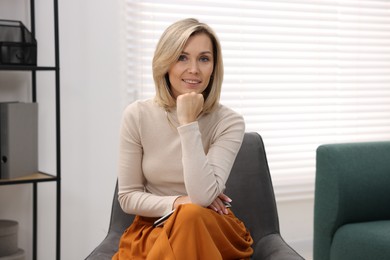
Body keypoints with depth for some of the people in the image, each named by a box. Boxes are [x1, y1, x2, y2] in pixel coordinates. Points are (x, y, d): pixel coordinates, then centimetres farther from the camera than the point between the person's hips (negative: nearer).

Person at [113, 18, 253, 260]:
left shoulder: (229, 122, -10)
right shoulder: (138, 115, -5)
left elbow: (202, 196, -23)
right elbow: (128, 196, -1)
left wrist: (188, 123, -22)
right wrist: (178, 203, -16)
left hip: (214, 230, -1)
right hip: (152, 228, 1)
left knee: (191, 215, -33)